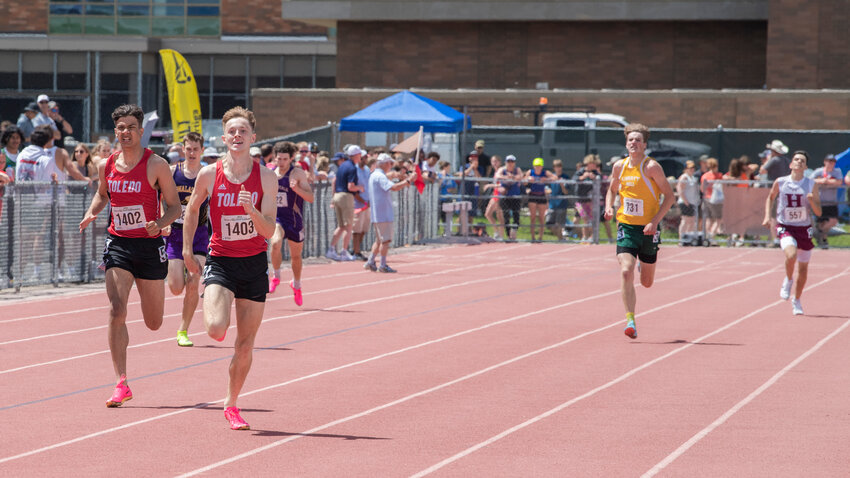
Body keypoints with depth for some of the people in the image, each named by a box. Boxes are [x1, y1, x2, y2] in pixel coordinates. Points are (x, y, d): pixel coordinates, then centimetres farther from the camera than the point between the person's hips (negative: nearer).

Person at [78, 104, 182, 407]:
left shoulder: (156, 165, -8)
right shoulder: (106, 166, 3)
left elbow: (175, 207, -3)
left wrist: (159, 224, -23)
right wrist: (91, 214, 3)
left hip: (149, 246, -2)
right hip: (118, 245, 2)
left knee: (154, 323, 9)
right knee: (116, 311, -16)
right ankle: (121, 385, -13)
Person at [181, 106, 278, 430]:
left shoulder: (267, 177, -4)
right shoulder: (209, 175, -4)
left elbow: (269, 232, -8)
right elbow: (192, 209, 14)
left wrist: (252, 210, -26)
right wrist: (187, 250, 11)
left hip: (255, 263, 1)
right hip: (220, 261, -1)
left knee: (245, 345, 4)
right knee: (216, 329, -24)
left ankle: (231, 405, 24)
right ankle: (213, 310, 15)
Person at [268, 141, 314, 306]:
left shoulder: (298, 173, -12)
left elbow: (310, 198, -19)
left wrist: (297, 189, -34)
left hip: (294, 220, -1)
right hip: (276, 218, 1)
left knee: (296, 255, 13)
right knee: (275, 243, -29)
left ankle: (296, 285, 40)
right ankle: (276, 277, -7)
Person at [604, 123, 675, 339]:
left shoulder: (651, 167, -10)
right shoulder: (619, 166, 3)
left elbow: (669, 195, -8)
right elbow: (612, 190, 21)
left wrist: (655, 221, -18)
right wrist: (609, 207, -1)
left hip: (648, 229, -2)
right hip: (626, 226, 2)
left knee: (647, 282, 11)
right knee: (626, 272, -19)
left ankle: (644, 265, 49)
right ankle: (630, 319, -15)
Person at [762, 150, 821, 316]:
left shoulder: (812, 185, -3)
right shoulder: (780, 182, -5)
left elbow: (818, 212, -1)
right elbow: (770, 198, 16)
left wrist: (812, 201, -20)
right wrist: (767, 216, 3)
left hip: (804, 228, 2)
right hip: (785, 228, -2)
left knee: (803, 267, 10)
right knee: (791, 255, -30)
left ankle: (796, 301, 31)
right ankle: (788, 280, 2)